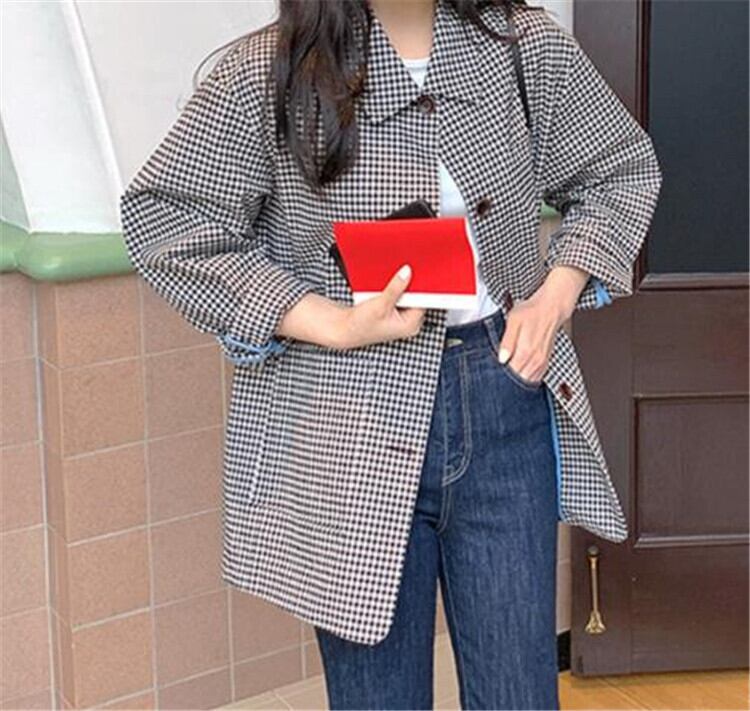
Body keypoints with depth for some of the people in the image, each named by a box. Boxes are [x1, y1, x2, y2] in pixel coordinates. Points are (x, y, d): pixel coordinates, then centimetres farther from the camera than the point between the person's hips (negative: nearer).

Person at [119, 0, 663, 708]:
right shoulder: (266, 73, -8)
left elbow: (622, 172, 16)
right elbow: (160, 217, -7)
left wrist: (556, 296, -1)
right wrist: (332, 325, -14)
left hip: (506, 392, 3)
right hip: (350, 436, -2)